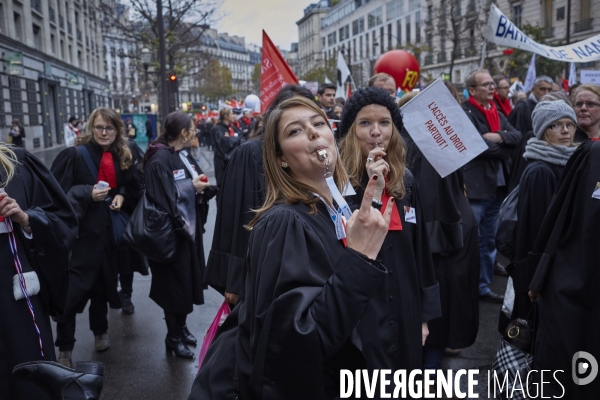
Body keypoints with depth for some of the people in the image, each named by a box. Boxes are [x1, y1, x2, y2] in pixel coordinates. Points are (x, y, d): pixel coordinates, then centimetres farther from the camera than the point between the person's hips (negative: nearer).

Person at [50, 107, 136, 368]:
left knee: (102, 283, 17)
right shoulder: (75, 155, -11)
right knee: (72, 290, -4)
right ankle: (64, 348, 12)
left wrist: (120, 195, -2)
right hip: (79, 231, -5)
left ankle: (100, 332, 37)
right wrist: (87, 193, -23)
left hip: (108, 230, 5)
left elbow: (128, 186, 19)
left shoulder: (121, 158, 6)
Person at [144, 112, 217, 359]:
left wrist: (204, 186, -10)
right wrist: (192, 186, -19)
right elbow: (163, 198, -23)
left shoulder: (185, 156, 10)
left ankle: (181, 327, 35)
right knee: (175, 283, 4)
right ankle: (173, 337, 20)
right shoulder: (159, 160, -18)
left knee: (188, 279, 17)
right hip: (171, 232, -8)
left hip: (190, 227, 8)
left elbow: (198, 185, 10)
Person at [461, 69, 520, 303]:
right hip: (474, 187, -8)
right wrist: (505, 150, -5)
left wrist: (499, 137, -14)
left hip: (497, 187, 8)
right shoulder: (464, 114, -11)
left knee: (490, 242, 15)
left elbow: (517, 136, 5)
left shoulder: (496, 113, 15)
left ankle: (483, 287, 26)